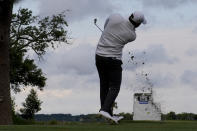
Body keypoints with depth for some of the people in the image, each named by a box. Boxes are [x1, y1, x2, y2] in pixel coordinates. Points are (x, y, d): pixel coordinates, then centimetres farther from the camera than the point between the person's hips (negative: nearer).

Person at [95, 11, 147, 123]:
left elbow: (105, 27, 14)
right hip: (113, 59, -5)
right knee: (114, 87, 2)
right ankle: (105, 109, -19)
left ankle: (108, 114, 13)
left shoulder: (115, 17, -5)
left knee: (104, 85, 13)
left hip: (99, 54, 5)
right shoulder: (132, 35, -8)